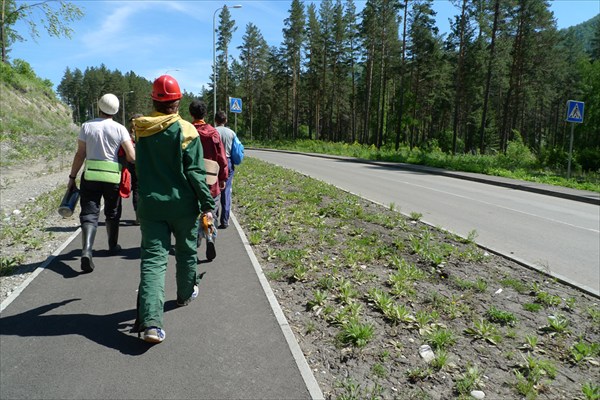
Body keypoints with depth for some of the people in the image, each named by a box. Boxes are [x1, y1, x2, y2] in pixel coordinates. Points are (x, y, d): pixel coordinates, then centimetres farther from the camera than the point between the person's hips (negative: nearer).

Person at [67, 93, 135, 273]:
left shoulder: (87, 126, -1)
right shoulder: (119, 129, -4)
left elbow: (80, 155, -1)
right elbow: (132, 157, -10)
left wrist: (72, 177, 7)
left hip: (90, 176, 0)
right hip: (113, 177, 0)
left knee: (89, 214, 1)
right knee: (112, 213, 18)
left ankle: (86, 250, -17)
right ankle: (113, 245, 32)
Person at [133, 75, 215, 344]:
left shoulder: (140, 129, 4)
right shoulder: (185, 130, -10)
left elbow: (139, 167, 16)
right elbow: (195, 171, -13)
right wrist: (208, 204, -10)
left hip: (149, 204, 3)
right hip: (182, 205, -2)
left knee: (152, 259, -1)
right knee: (186, 251, 19)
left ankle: (150, 322, -11)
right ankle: (186, 294, 40)